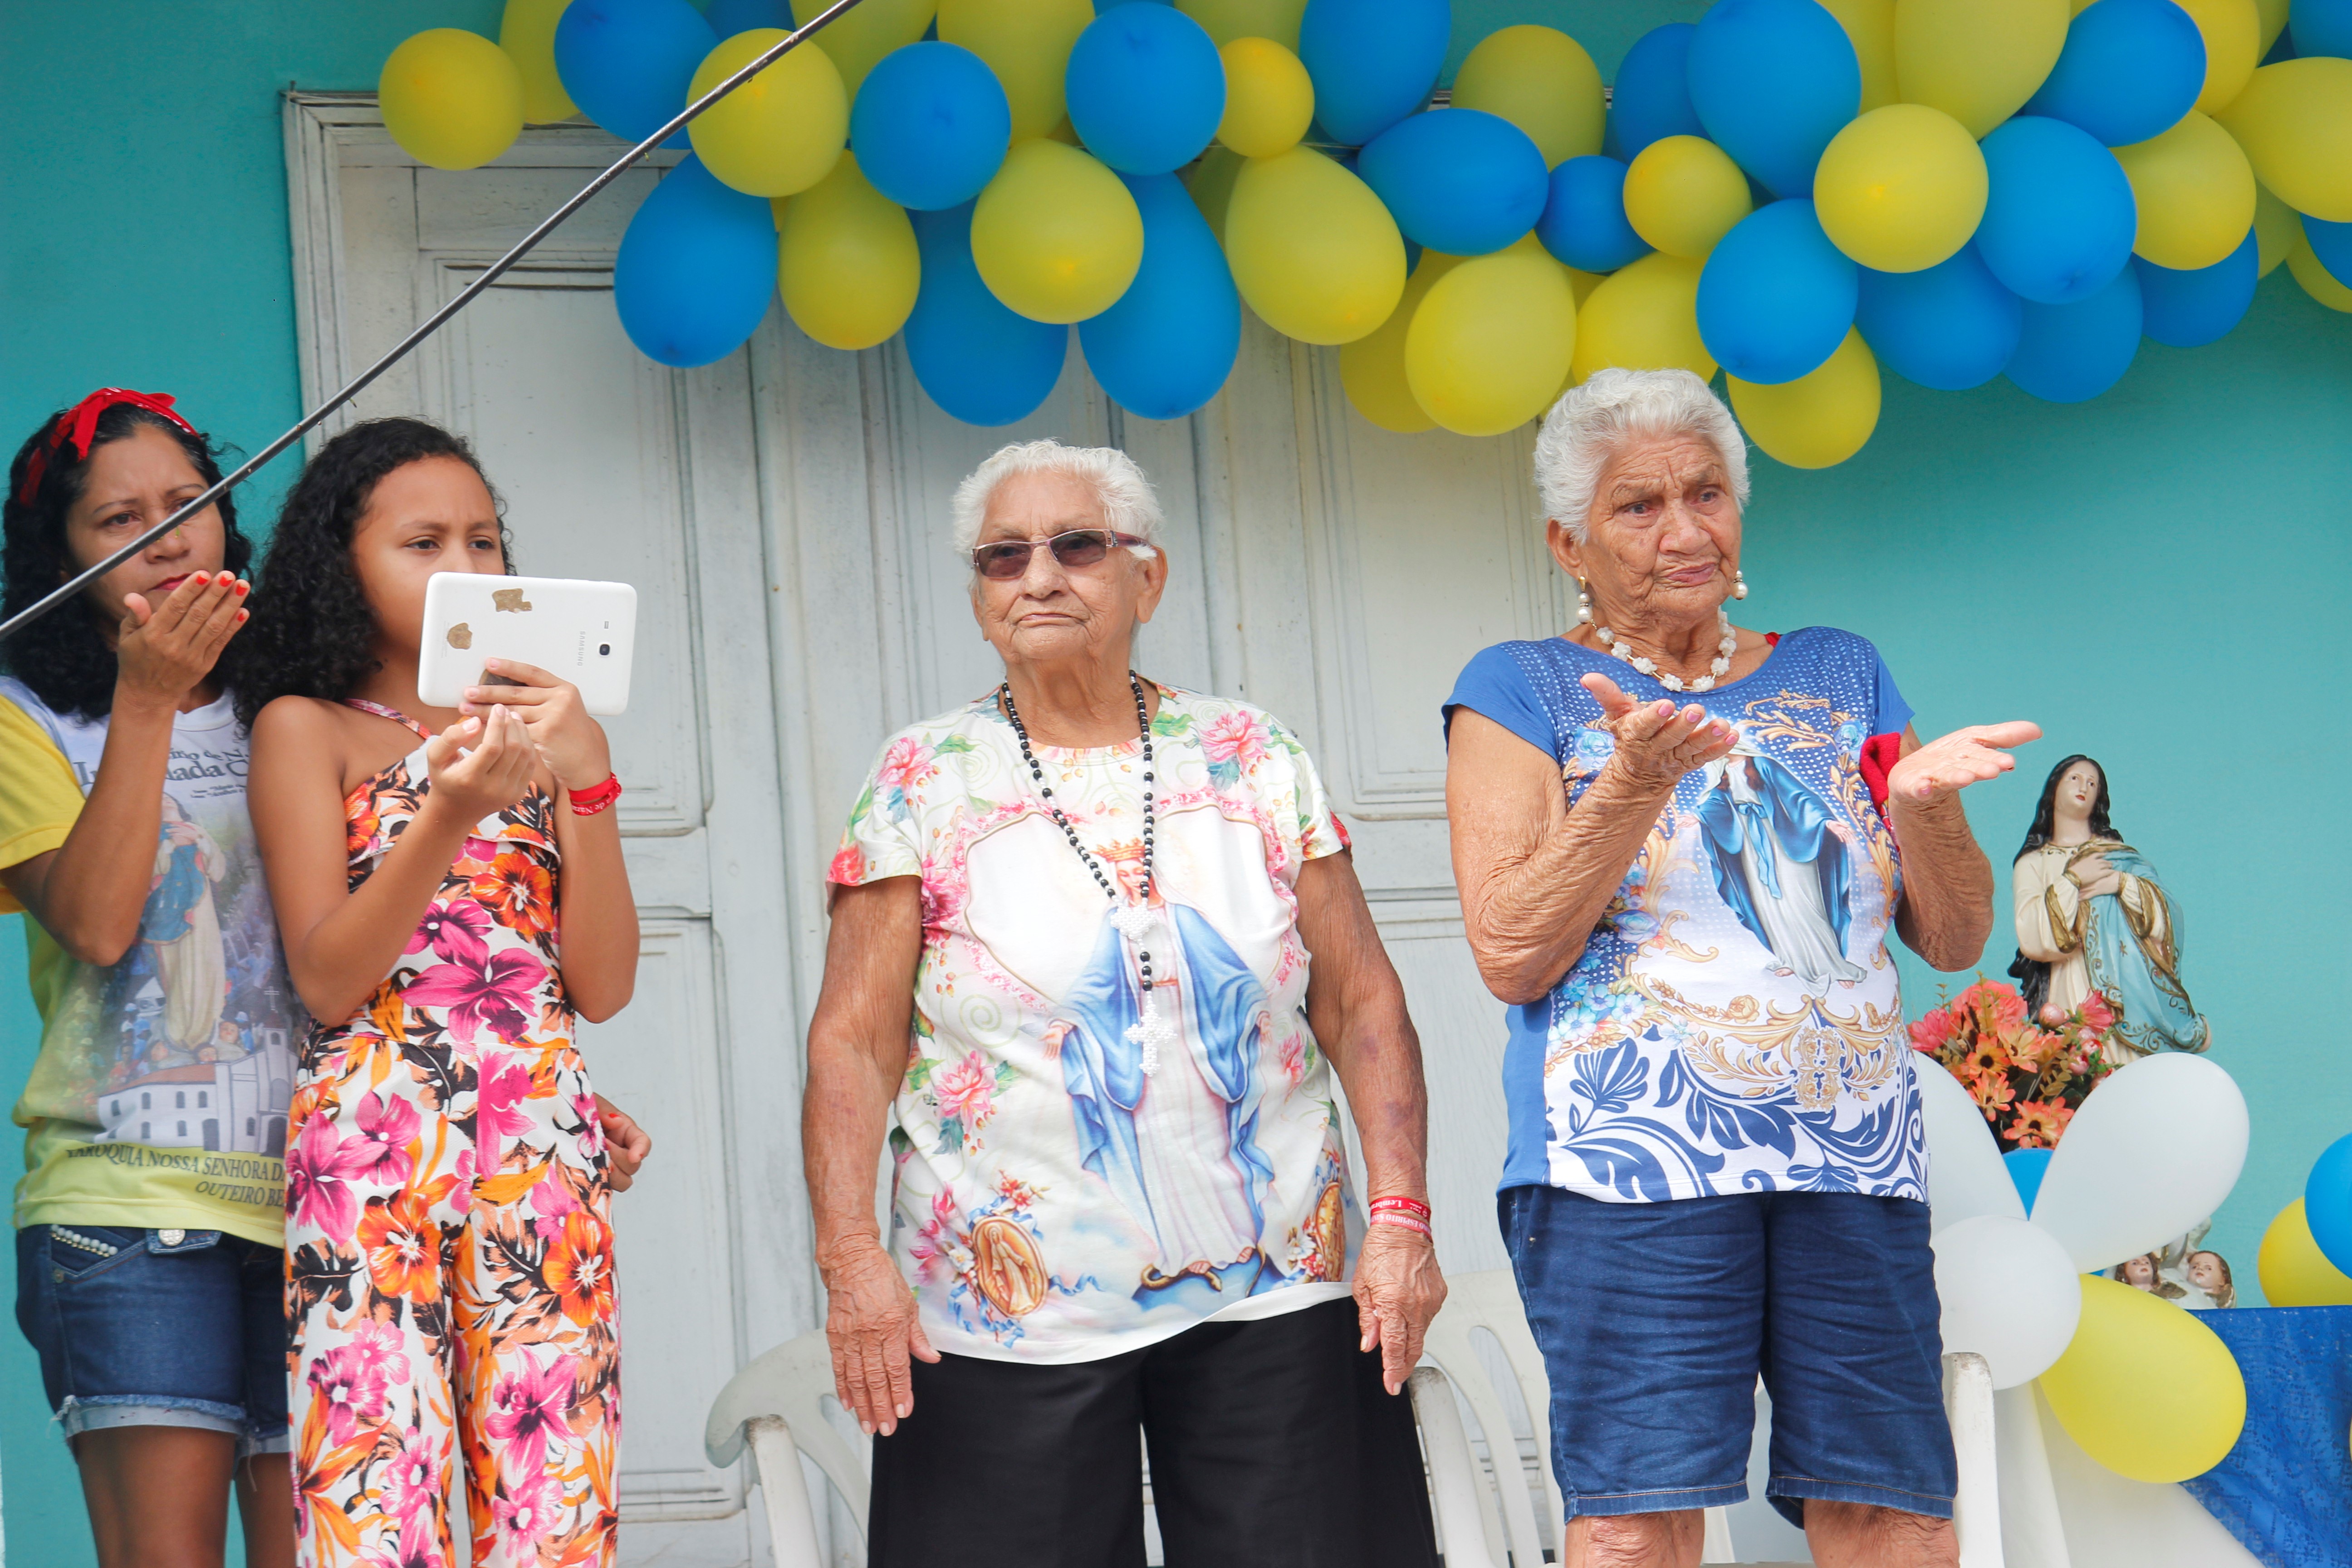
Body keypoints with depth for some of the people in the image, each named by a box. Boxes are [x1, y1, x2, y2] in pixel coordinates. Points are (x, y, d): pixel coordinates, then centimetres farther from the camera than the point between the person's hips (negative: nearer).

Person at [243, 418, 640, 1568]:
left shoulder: (535, 731, 18)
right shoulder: (307, 728, 8)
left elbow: (603, 986, 8)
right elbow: (326, 979, -4)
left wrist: (585, 779, -2)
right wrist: (450, 813, -17)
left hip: (542, 1147, 3)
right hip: (371, 1140, -3)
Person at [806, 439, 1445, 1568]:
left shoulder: (1253, 758, 8)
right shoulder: (922, 783, 3)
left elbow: (1361, 1004, 7)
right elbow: (855, 1043, -1)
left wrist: (1401, 1218, -2)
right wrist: (853, 1258, -13)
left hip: (1275, 1300, 2)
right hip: (1009, 1315, -2)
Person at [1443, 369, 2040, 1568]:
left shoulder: (1838, 678, 20)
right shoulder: (1522, 693, 8)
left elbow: (1954, 940, 16)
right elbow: (1511, 955, -3)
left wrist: (1923, 802, -4)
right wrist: (1637, 782, -14)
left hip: (1855, 1162, 4)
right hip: (1630, 1156, -4)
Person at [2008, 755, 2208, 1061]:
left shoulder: (2120, 854, 20)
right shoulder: (2033, 863, 14)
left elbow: (2166, 917, 7)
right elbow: (2033, 939, -3)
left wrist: (2122, 883, -7)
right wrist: (2072, 880, -5)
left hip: (2130, 988, 1)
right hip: (2073, 996, -1)